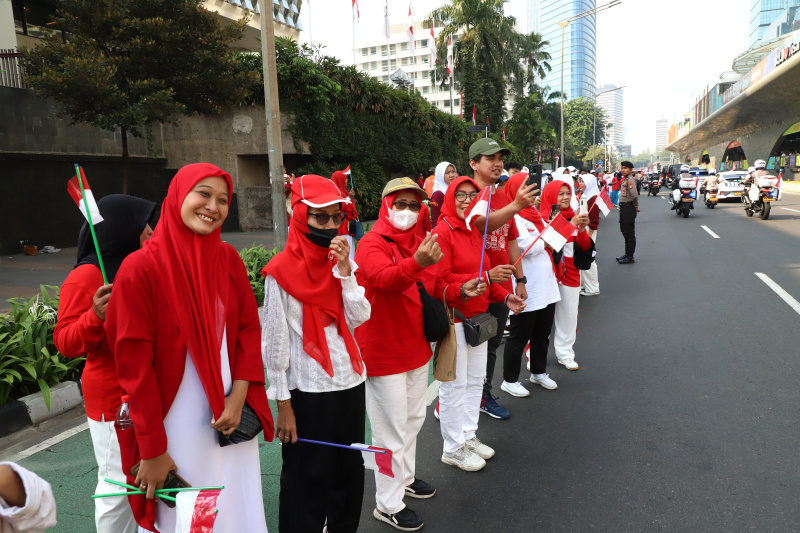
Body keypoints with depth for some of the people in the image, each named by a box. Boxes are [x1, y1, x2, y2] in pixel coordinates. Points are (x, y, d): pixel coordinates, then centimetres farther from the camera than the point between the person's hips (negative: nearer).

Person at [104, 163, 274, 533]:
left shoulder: (228, 259, 0)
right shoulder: (141, 267, -14)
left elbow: (248, 328, 4)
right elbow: (134, 363, -12)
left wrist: (238, 398, -8)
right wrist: (152, 449, -10)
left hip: (230, 419, 5)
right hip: (177, 428, -4)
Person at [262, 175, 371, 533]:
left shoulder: (342, 261, 5)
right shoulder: (281, 271, -12)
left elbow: (359, 318, -4)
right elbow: (274, 342, -9)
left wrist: (345, 271, -14)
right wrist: (282, 404, -8)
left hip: (351, 382, 6)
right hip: (307, 392, -5)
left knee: (350, 473, 18)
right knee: (307, 482, 9)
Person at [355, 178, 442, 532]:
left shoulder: (420, 240, 9)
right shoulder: (372, 244, -17)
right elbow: (382, 278, -40)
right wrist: (416, 263, -57)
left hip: (416, 346, 8)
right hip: (384, 352, -8)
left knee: (413, 418, 23)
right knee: (392, 429, 2)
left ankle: (405, 477, 45)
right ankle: (387, 504, 20)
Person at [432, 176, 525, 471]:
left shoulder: (475, 232, 12)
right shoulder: (442, 233, -14)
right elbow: (442, 282, -21)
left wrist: (505, 297, 5)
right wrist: (485, 277, -31)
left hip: (477, 318, 9)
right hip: (453, 320, -8)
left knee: (475, 380, 17)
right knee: (455, 384, 3)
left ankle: (468, 436, 35)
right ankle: (453, 448, 19)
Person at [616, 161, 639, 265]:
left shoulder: (630, 180, -16)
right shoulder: (624, 179, 14)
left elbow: (634, 195, -26)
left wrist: (636, 207, -12)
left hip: (629, 208, -10)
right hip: (623, 208, 10)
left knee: (629, 233, -5)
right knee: (625, 232, 17)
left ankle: (630, 257, 0)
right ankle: (627, 253, 27)